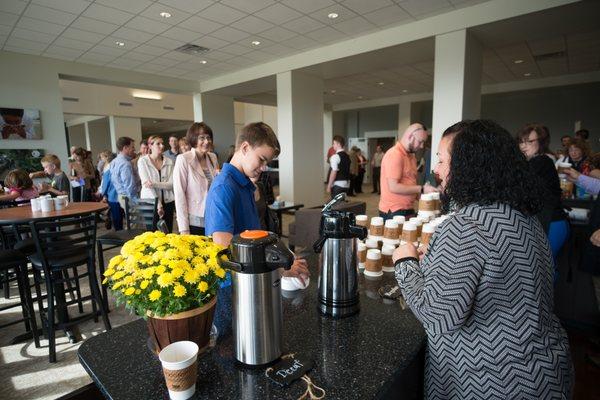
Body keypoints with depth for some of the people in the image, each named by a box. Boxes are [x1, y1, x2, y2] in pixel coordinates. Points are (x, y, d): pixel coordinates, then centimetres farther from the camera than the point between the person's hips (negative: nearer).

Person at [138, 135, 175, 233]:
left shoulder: (169, 161, 3)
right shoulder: (143, 161, -3)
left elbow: (171, 184, -5)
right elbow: (146, 183, -11)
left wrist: (154, 184, -21)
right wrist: (157, 203, -18)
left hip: (167, 202, 2)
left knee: (168, 232, 7)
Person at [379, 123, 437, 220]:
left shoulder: (411, 156, 13)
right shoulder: (395, 155, -16)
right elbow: (393, 187, -21)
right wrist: (421, 189, -17)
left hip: (408, 210, 9)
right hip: (393, 212, -8)